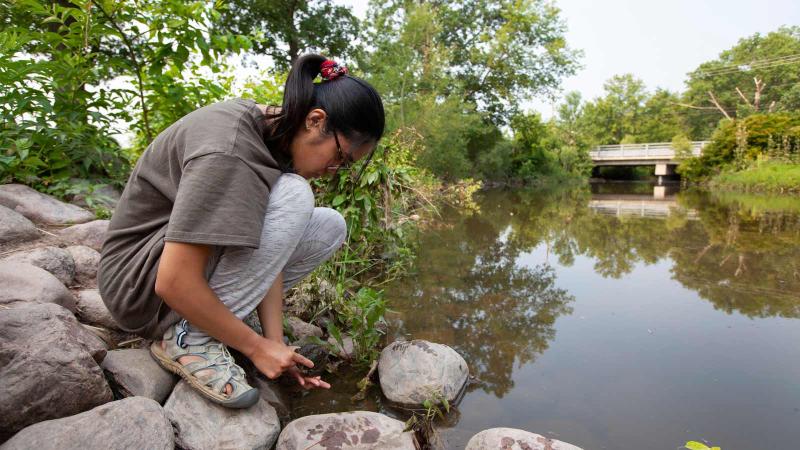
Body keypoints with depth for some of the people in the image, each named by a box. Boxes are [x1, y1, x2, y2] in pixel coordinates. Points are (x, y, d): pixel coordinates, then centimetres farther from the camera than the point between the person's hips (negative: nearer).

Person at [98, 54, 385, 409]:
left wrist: (275, 340, -8)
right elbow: (174, 284, -30)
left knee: (330, 227, -2)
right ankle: (188, 337, -18)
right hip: (143, 284, -8)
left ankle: (211, 314, 0)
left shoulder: (276, 134, -3)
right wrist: (257, 346, -20)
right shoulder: (229, 152, -30)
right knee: (294, 197, -27)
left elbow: (268, 249, -5)